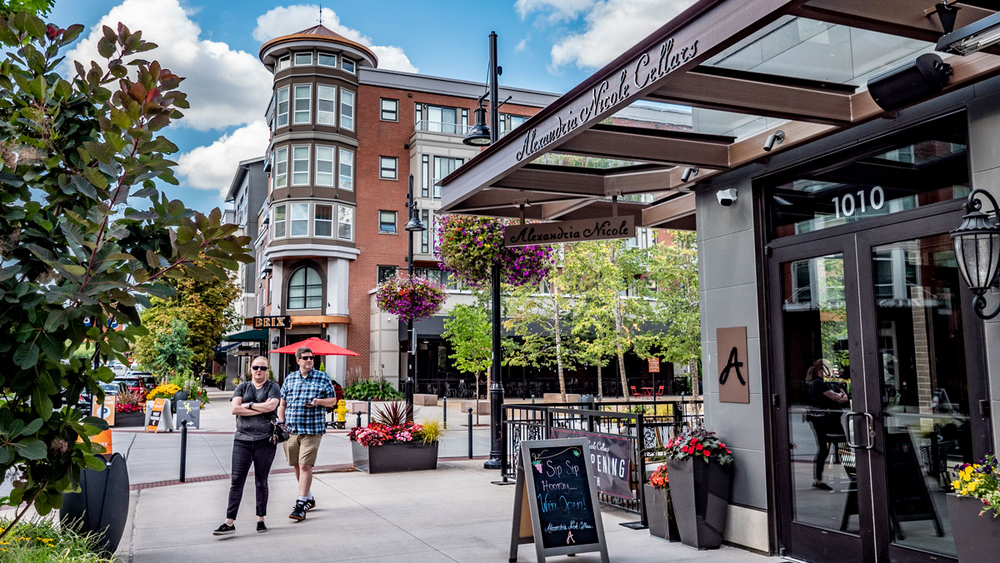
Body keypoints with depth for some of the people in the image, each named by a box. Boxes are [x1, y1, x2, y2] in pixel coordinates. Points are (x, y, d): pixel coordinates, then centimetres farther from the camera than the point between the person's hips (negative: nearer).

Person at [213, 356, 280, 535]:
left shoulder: (273, 387, 7)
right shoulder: (242, 387, 12)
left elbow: (271, 405, -13)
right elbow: (234, 408, -4)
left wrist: (248, 405, -5)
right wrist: (261, 409, -8)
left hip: (265, 440, -1)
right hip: (242, 440, 1)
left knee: (261, 482, 7)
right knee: (236, 481, -4)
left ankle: (261, 519, 18)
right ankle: (229, 523, -4)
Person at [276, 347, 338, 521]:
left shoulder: (323, 378, 2)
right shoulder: (290, 378, 11)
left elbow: (333, 400, 5)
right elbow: (282, 403, 16)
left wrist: (318, 401, -14)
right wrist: (281, 423, 6)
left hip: (312, 430, -4)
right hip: (291, 429, 4)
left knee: (305, 466, -11)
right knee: (297, 466, 12)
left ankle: (301, 505, -8)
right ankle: (309, 498, 30)